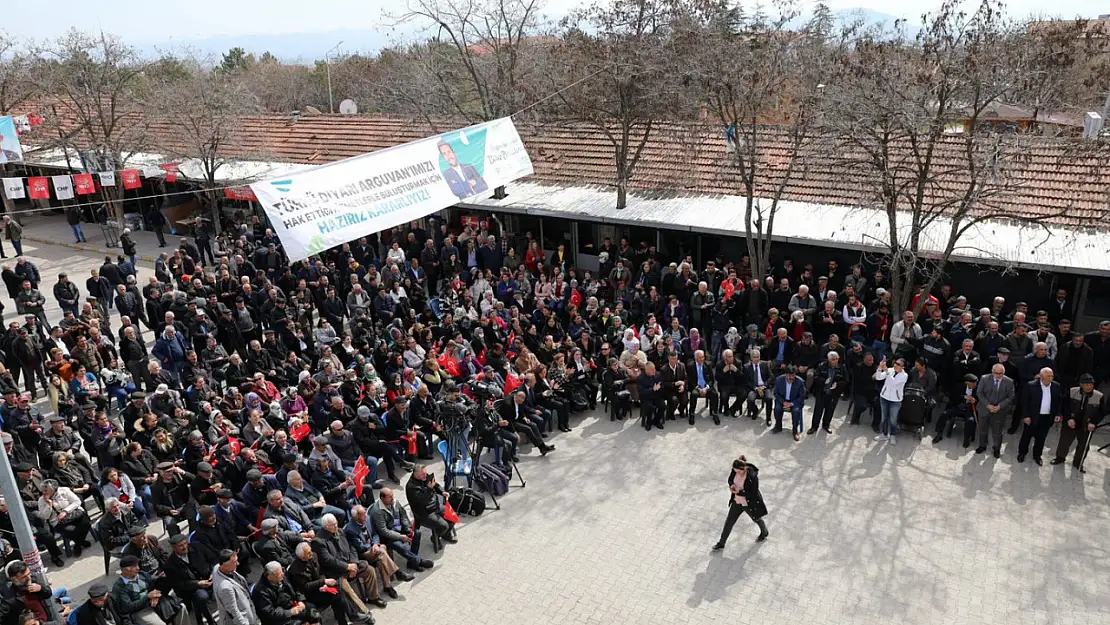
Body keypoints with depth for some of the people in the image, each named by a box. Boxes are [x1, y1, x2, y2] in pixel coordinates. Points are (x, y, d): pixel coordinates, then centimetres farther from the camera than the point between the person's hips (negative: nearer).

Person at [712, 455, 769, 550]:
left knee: (756, 519, 25)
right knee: (729, 522, 10)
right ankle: (721, 543, 26)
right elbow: (730, 479, 2)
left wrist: (739, 492, -32)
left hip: (750, 503, -5)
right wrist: (731, 485, -20)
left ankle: (765, 533, 58)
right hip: (737, 502, 5)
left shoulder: (752, 476, -35)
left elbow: (753, 493, -28)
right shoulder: (735, 471, -17)